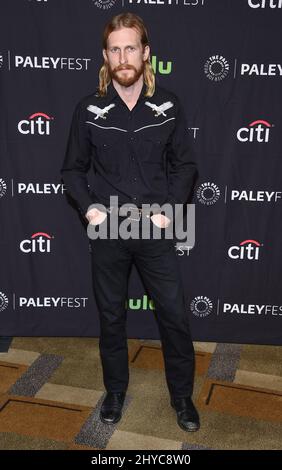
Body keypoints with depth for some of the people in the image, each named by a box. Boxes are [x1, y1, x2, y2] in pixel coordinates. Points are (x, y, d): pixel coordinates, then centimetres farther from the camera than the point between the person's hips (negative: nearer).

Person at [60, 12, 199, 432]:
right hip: (107, 230, 1)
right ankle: (115, 391, 36)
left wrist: (170, 208, -10)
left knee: (175, 316, 5)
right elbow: (73, 169, 5)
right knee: (111, 316, 14)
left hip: (156, 230, 0)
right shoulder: (89, 109, -2)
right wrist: (89, 206, -11)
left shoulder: (168, 105, -3)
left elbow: (185, 165, 3)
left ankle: (182, 396, 27)